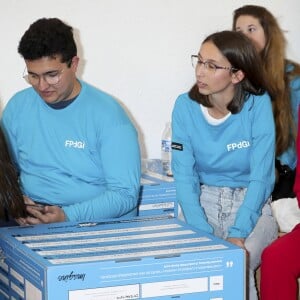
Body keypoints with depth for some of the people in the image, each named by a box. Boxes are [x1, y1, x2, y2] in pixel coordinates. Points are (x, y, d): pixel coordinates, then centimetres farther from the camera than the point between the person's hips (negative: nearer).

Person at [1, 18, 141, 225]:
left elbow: (125, 194, -11)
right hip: (30, 222, 3)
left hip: (100, 224, -3)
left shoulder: (108, 114, -7)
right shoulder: (17, 107, 7)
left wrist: (68, 216, -23)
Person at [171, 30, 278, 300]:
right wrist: (202, 230, -22)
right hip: (205, 200, 2)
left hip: (252, 204, -2)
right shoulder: (186, 106, -7)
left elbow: (261, 177, -15)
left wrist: (238, 233, -25)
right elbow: (184, 175, -8)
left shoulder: (258, 105, -13)